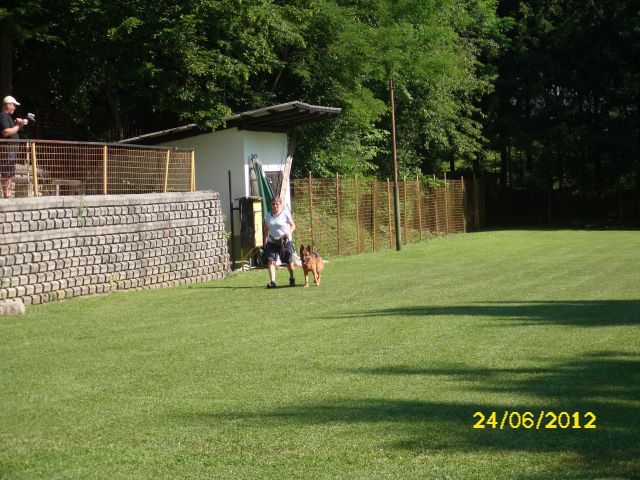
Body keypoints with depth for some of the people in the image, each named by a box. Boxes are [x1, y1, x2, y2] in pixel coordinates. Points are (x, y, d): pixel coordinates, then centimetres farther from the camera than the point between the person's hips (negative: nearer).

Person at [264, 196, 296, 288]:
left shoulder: (285, 214, -5)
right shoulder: (268, 216, 7)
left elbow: (293, 225, -1)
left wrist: (289, 233, -20)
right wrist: (265, 240, 10)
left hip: (285, 241, -3)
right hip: (272, 242, 3)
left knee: (288, 262, 8)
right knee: (271, 261, -12)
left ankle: (292, 278, 33)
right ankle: (272, 281, -14)